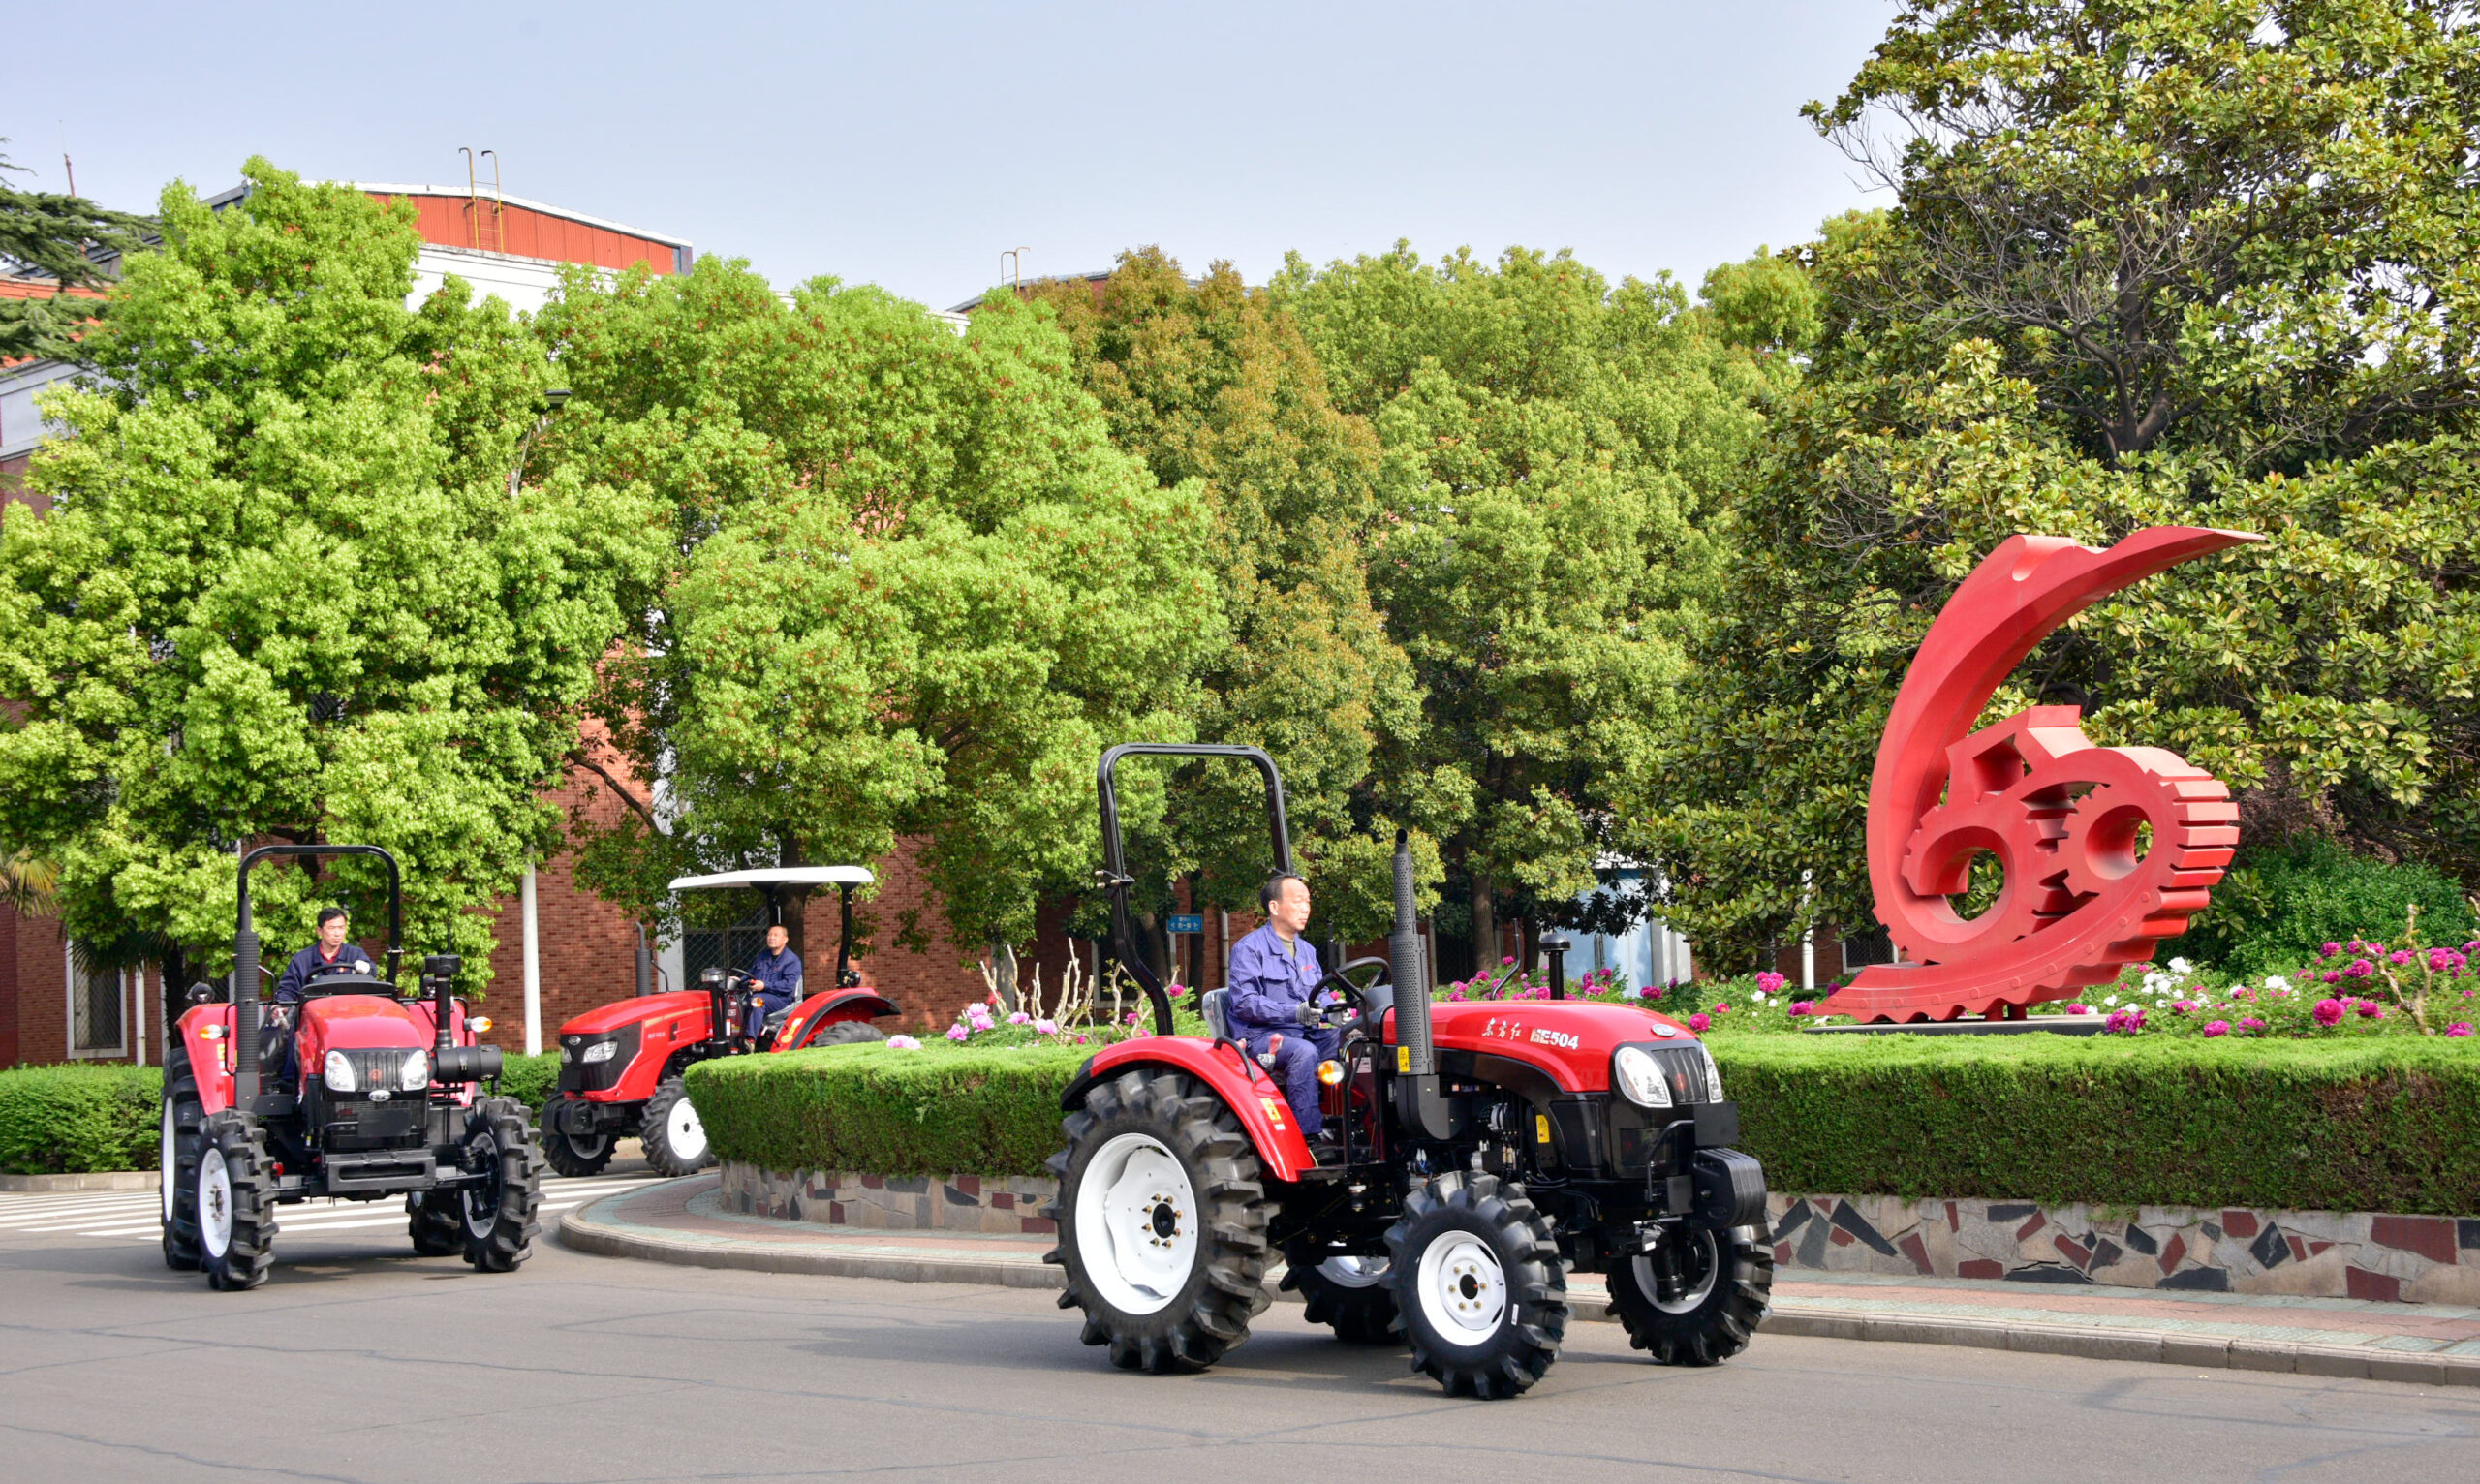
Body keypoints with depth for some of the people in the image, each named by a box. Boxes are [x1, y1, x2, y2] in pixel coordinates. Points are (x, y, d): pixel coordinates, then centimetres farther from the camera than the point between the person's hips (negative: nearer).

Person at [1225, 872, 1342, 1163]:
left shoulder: (1306, 951, 21)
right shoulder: (1249, 949, -3)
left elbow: (1320, 997, 20)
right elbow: (1244, 1002, -14)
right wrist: (1294, 1012, -25)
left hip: (1305, 1032, 7)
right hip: (1260, 1036, -7)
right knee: (1303, 1051, -36)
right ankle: (1312, 1138, -36)